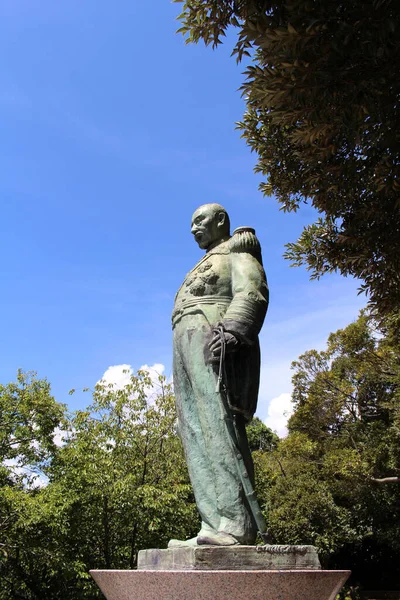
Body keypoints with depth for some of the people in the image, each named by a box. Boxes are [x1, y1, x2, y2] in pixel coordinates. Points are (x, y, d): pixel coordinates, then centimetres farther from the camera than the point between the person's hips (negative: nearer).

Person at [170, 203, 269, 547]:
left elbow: (252, 293, -8)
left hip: (214, 344, -8)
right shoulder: (204, 267, 35)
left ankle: (237, 522, -25)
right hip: (188, 351, 9)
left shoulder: (237, 252, 11)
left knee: (218, 428, -21)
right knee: (198, 438, -5)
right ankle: (214, 526, -10)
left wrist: (231, 330, -27)